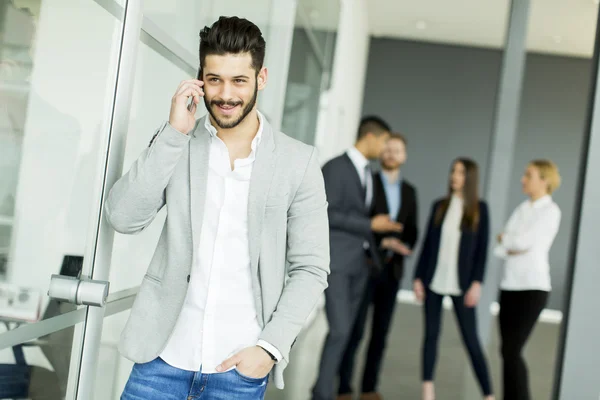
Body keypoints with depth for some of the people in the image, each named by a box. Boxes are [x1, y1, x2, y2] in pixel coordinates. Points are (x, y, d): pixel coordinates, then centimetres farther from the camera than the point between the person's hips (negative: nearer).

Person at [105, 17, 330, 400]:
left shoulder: (299, 162, -4)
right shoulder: (176, 144, 2)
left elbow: (310, 269, -2)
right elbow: (124, 217, -10)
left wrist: (270, 347, -10)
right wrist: (174, 133, -13)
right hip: (164, 355, 1)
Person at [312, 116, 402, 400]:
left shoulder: (367, 173, 16)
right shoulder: (335, 167, -10)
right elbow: (326, 214, -17)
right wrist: (370, 225, -16)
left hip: (359, 262, 8)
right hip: (336, 260, -8)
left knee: (345, 330, 7)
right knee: (339, 329, -12)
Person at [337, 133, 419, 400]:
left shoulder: (409, 191, 13)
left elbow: (411, 230, 12)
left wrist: (405, 246, -10)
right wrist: (384, 242, -19)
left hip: (392, 269, 4)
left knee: (380, 332, 6)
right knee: (355, 330, -6)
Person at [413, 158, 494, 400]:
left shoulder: (479, 209, 1)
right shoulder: (439, 206, 7)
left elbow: (482, 248, -3)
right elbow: (428, 244, 7)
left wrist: (477, 283, -10)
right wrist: (418, 277, 2)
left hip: (461, 284, -3)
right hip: (434, 280, 3)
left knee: (471, 340, -2)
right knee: (431, 334, 5)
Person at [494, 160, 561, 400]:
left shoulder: (550, 211, -6)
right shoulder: (522, 209, 14)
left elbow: (525, 242, -16)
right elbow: (501, 247, 10)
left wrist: (505, 238, 1)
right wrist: (513, 244, -10)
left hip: (533, 286, -7)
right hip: (510, 285, 7)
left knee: (512, 350, -10)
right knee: (509, 350, 7)